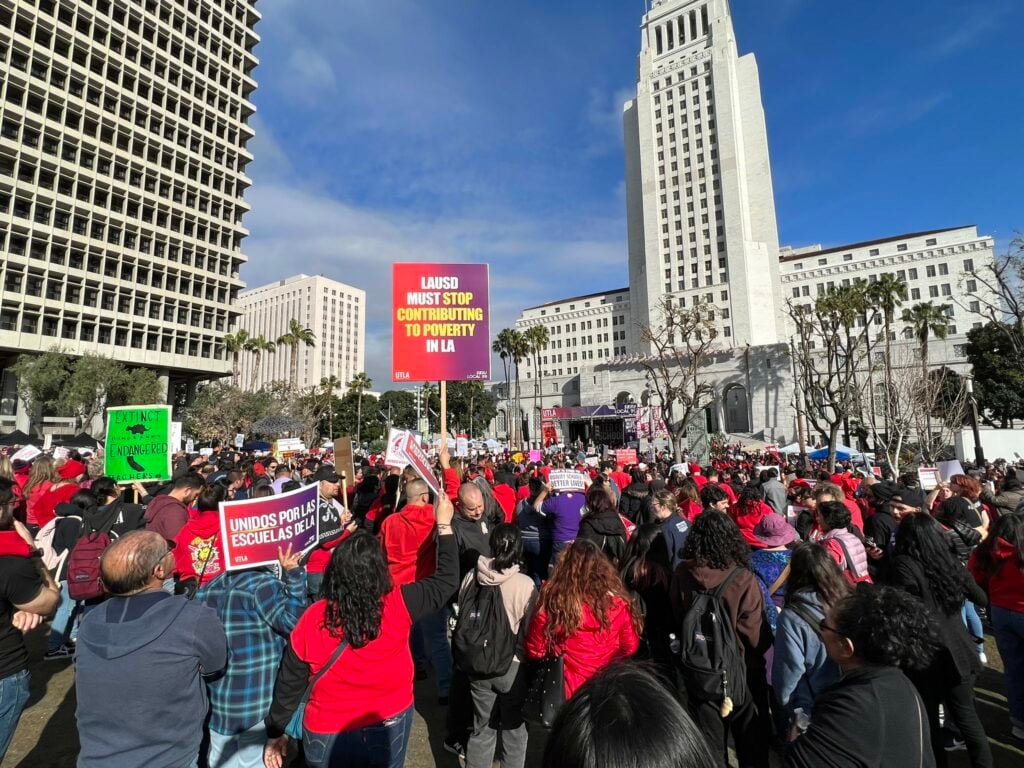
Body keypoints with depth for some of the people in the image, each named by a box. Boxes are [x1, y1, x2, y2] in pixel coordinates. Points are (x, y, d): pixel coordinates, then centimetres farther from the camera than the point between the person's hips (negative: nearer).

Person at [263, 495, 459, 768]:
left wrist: (275, 732, 9)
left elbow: (289, 684, -8)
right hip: (389, 728, 0)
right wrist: (444, 524, -4)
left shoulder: (312, 619, -21)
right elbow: (447, 581, -11)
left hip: (327, 735, 0)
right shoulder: (398, 606, -24)